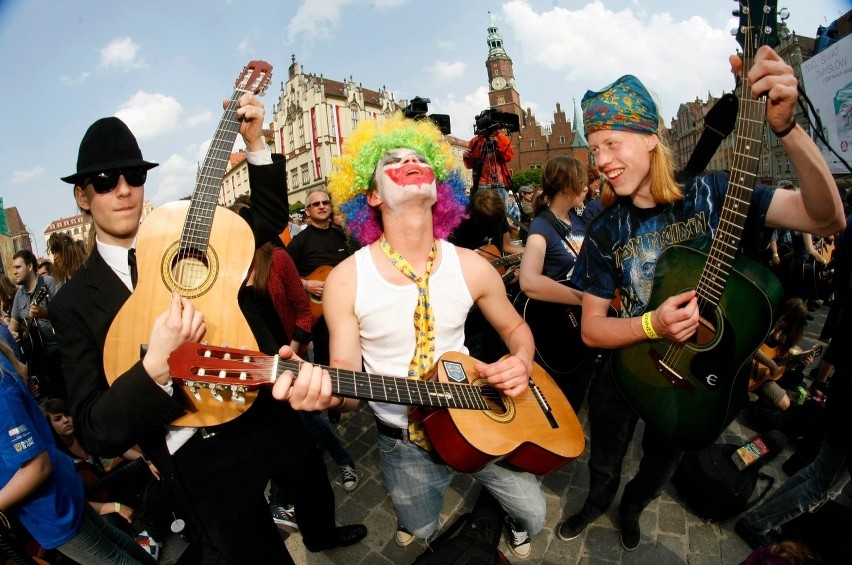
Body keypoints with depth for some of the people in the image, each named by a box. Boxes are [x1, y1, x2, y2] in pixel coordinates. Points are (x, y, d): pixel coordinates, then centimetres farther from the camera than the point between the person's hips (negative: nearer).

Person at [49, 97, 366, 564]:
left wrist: (255, 143, -9)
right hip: (203, 463, -3)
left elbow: (269, 220, 3)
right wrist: (157, 365, -32)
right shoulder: (75, 304, -9)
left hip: (270, 412, 4)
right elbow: (95, 432, -13)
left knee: (314, 484, 29)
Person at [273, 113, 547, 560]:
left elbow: (515, 328, 4)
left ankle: (510, 521, 47)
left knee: (533, 514, 11)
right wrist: (325, 391, -36)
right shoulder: (346, 280, -18)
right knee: (420, 534, 20)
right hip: (404, 440, -1)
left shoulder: (471, 267, -11)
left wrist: (521, 362, -16)